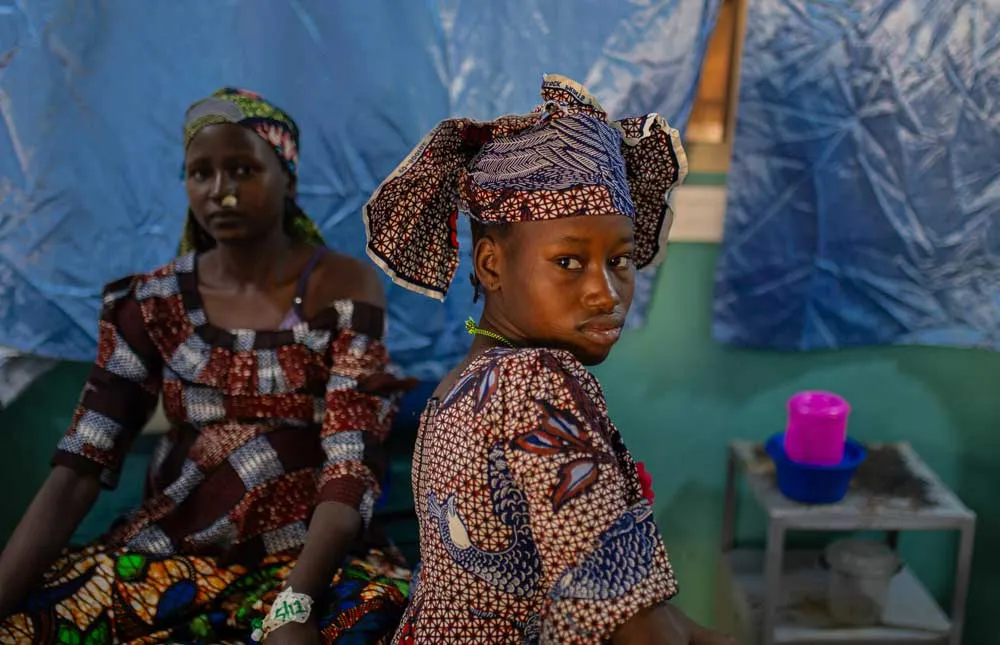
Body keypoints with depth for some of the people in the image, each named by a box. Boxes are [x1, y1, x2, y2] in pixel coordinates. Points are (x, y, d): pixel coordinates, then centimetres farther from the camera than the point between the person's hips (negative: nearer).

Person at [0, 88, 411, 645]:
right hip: (168, 557, 3)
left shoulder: (344, 289, -5)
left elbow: (352, 467, -13)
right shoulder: (152, 304, 2)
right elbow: (79, 472, -4)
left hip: (306, 561, -2)